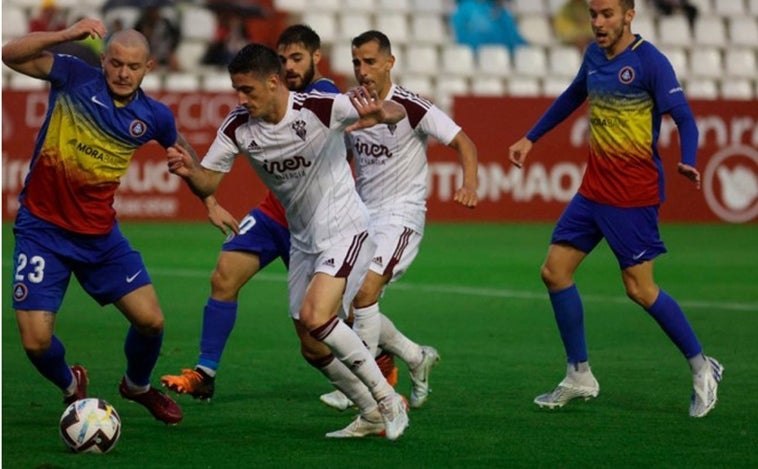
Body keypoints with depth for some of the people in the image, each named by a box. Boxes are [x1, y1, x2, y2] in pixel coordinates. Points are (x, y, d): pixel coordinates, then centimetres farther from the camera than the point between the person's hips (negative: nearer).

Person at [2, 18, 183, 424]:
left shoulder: (152, 117, -1)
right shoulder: (75, 78, -9)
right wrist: (65, 36, -31)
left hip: (100, 234, 3)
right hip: (42, 229, -3)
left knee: (150, 320, -3)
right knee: (37, 341, -10)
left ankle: (138, 386, 31)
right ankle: (71, 387, 26)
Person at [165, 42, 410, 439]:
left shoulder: (319, 108, -23)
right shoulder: (238, 126, -8)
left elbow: (397, 112, -22)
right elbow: (209, 183, -6)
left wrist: (380, 114, -47)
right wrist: (189, 171, -30)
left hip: (344, 231, -7)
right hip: (303, 240, 7)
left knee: (315, 318, -27)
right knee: (313, 349, 8)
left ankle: (388, 399, -10)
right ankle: (374, 415, 29)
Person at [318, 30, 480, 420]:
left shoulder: (411, 108, -14)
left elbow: (463, 142, -11)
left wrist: (469, 185, -27)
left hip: (401, 215, -7)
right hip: (363, 215, 7)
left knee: (365, 291, -23)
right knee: (352, 302, 3)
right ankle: (417, 358, 25)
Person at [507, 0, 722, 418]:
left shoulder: (649, 61, -14)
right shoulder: (594, 55, 7)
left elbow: (684, 117, -17)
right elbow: (572, 98, 26)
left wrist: (687, 163, -34)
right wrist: (531, 139, 29)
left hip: (633, 194, -7)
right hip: (593, 188, 8)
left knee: (640, 289, -6)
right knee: (555, 271, 3)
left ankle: (702, 367, 13)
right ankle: (579, 376, 14)